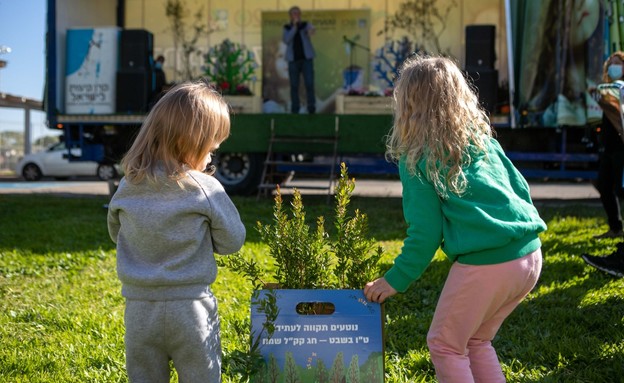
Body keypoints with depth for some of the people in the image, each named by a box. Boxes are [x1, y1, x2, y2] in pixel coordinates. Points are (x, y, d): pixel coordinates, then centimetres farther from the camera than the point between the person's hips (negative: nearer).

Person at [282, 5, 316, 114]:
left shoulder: (306, 25, 2)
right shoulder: (287, 28, 7)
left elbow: (311, 28, -23)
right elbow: (286, 40, -12)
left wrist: (311, 31, -49)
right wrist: (294, 26, -18)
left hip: (307, 58, -1)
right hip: (293, 59, 1)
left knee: (309, 84, -10)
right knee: (294, 86, 0)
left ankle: (311, 109, -4)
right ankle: (295, 111, 7)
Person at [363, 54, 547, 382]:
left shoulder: (418, 158, -3)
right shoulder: (481, 137, 13)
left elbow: (425, 233, -4)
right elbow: (520, 188, 15)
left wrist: (395, 280, 6)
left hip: (484, 265, -7)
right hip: (530, 255, 7)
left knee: (445, 345, 15)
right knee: (477, 341, 25)